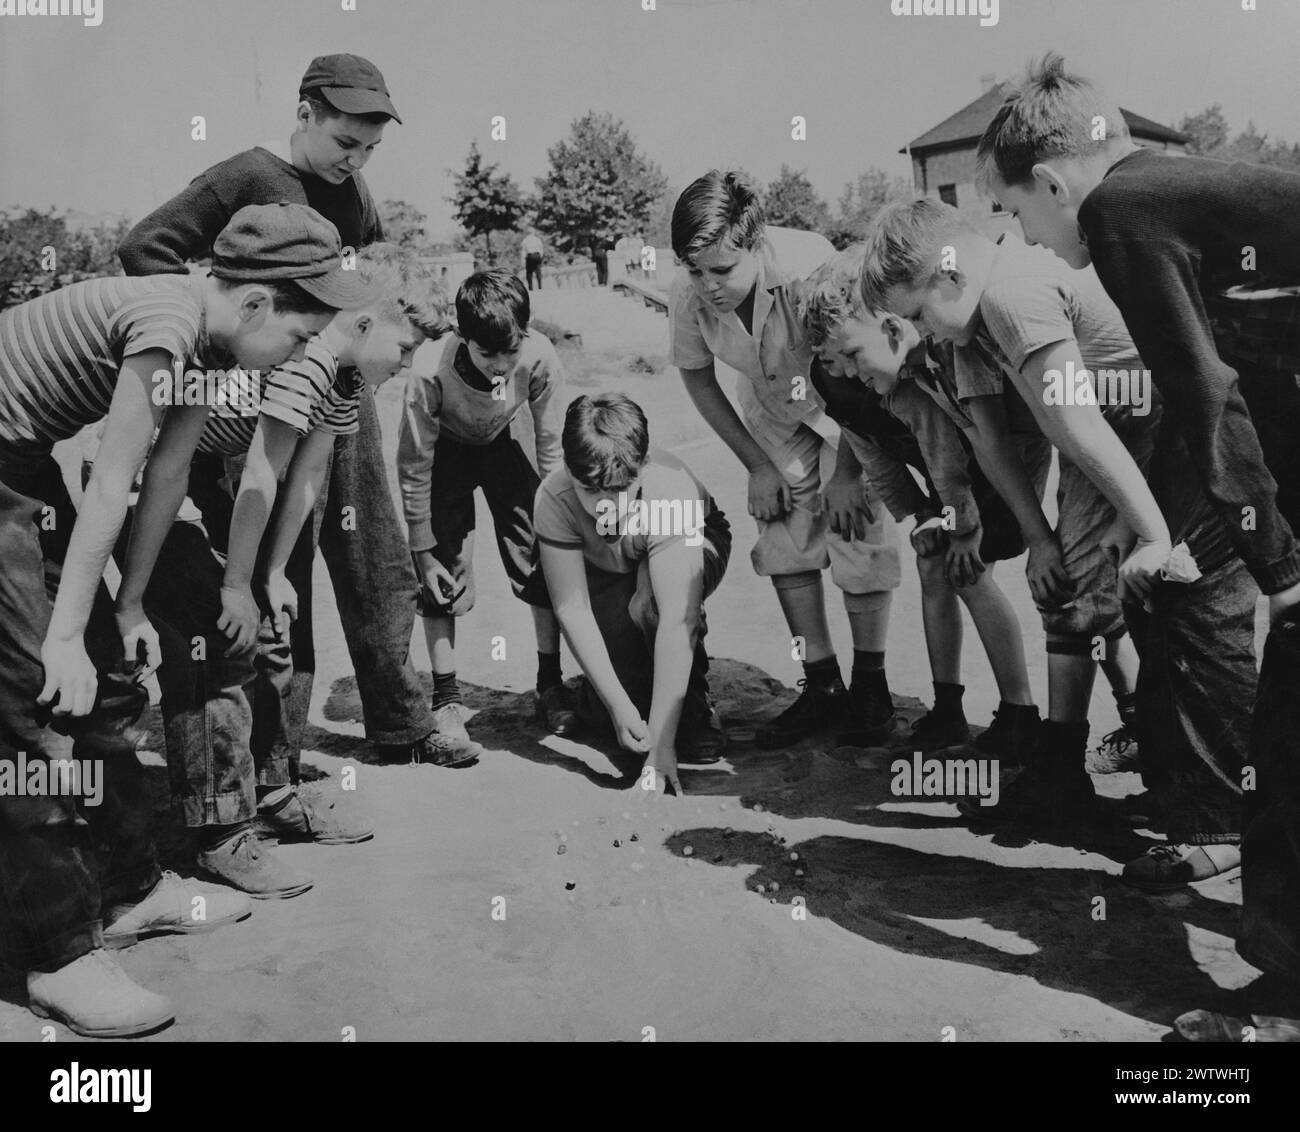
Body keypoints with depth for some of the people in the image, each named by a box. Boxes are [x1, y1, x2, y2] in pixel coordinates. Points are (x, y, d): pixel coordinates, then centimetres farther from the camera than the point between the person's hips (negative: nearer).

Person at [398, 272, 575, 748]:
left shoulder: (539, 357, -32)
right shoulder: (431, 374, -37)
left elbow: (550, 442, -16)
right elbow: (413, 467, -24)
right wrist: (422, 551, -21)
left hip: (503, 443, 2)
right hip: (446, 448, -2)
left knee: (542, 557, -5)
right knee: (443, 572, -11)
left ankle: (550, 686, 11)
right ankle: (446, 701, 2)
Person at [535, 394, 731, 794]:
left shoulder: (671, 494, -41)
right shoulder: (554, 496, -33)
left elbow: (676, 621, -46)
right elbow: (572, 608, -31)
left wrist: (661, 743, -49)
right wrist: (618, 704, -40)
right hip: (607, 574, 2)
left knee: (653, 601, -39)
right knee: (601, 710, -16)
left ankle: (693, 706, -15)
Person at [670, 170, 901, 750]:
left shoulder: (809, 266, -38)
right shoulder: (686, 295, -23)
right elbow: (699, 381, -5)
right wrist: (757, 465, -6)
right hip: (775, 416, 4)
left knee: (859, 532, -12)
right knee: (785, 543, -2)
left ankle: (870, 683, 7)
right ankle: (822, 687, 11)